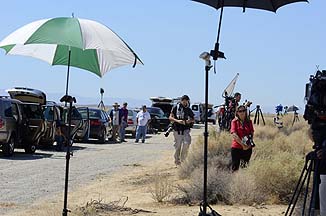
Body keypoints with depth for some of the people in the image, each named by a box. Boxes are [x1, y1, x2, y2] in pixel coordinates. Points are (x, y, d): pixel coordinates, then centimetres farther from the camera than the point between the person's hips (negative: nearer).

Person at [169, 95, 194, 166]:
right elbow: (170, 117, -6)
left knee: (186, 143, -17)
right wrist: (177, 121, -23)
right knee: (177, 146, 3)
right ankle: (177, 160, 16)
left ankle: (183, 159, -2)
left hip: (186, 129, 2)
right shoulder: (176, 107, -1)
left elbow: (193, 119, 15)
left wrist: (190, 120, -9)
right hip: (177, 130, -2)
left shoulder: (188, 109, 8)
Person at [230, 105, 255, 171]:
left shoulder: (249, 122, 8)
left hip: (247, 148, 3)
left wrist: (249, 143, -10)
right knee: (235, 167, 1)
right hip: (236, 148, -3)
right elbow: (234, 135, -11)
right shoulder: (234, 121, -2)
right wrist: (242, 144, -17)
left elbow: (252, 133, 8)